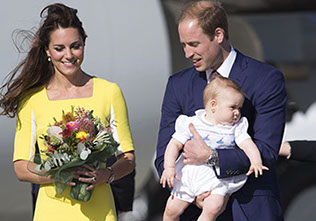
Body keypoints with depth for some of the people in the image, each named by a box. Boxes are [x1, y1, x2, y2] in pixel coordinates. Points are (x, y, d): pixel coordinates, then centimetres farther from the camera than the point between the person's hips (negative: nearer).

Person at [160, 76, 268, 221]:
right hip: (189, 176, 1)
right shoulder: (192, 124, -2)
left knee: (213, 209, -25)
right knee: (172, 209, 0)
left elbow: (247, 144, -8)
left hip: (217, 179, -1)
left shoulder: (236, 128, 1)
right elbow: (175, 145, -2)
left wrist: (256, 162, -28)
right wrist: (169, 167, -14)